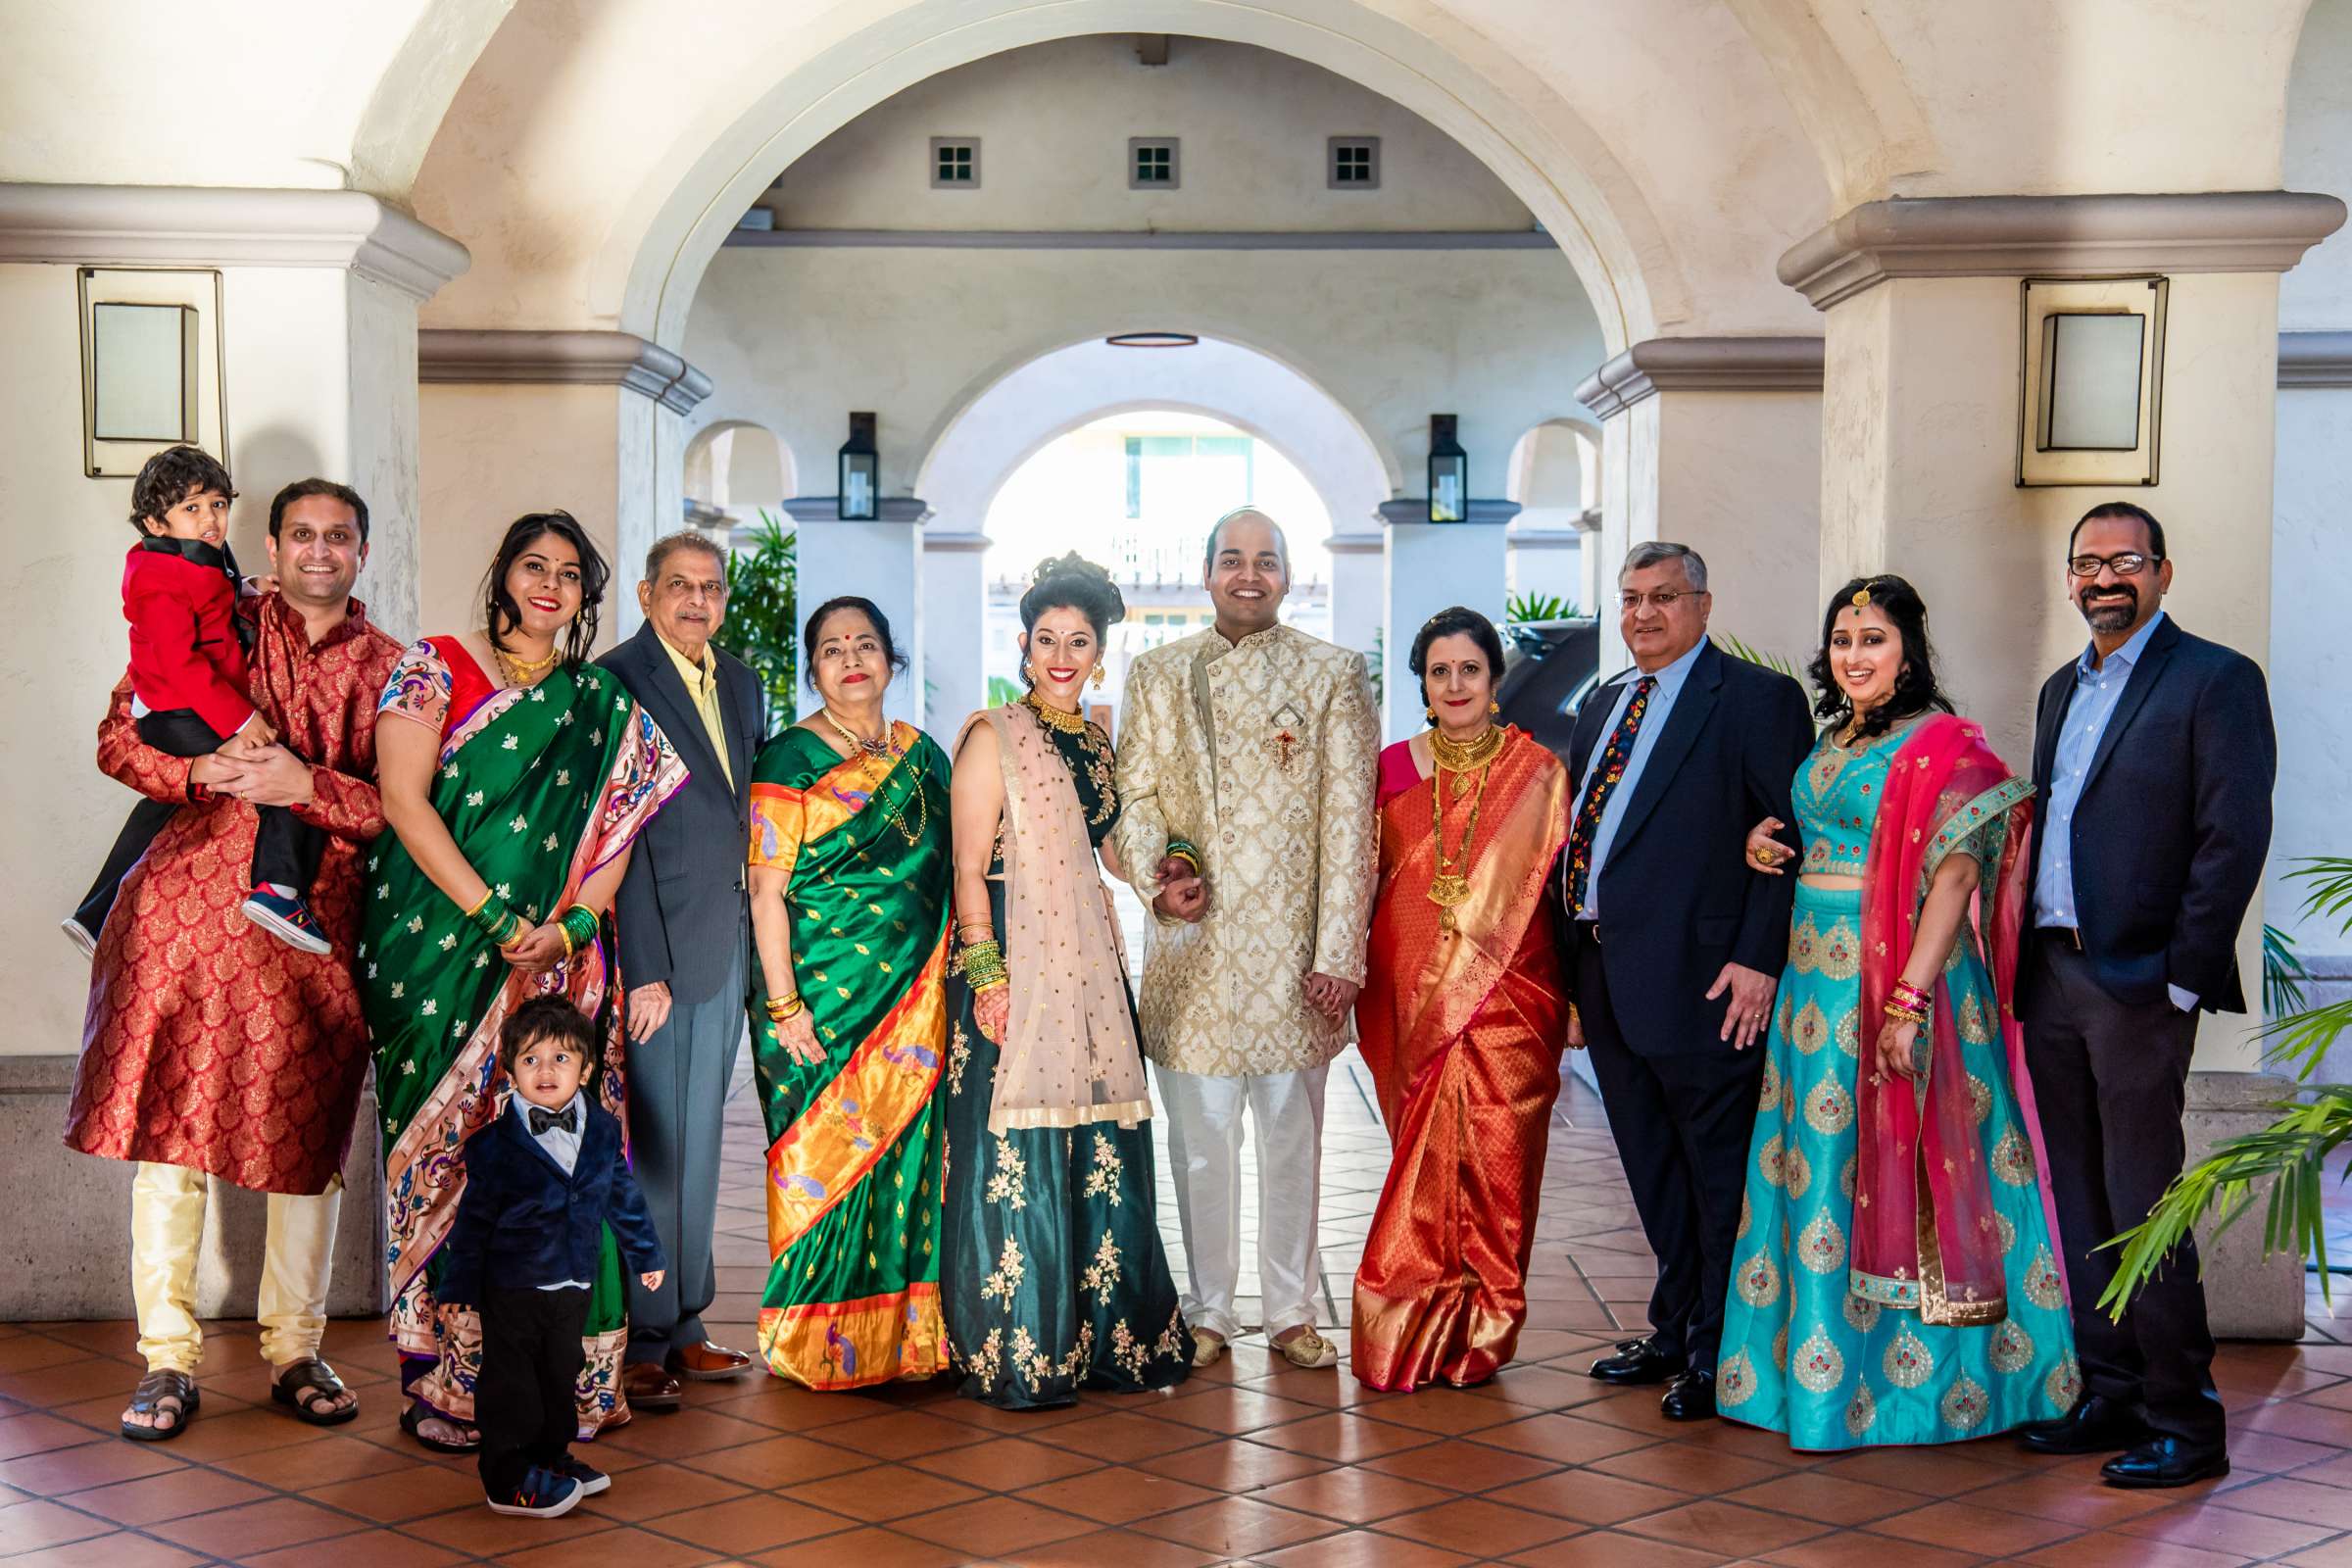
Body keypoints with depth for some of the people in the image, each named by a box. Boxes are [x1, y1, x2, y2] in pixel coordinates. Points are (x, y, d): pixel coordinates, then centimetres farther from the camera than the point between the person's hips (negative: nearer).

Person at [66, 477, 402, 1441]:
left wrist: (307, 786, -14)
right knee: (169, 1122, -2)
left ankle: (295, 1352, 17)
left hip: (319, 920, 1)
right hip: (192, 901, 0)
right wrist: (200, 772, -11)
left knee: (308, 1135, 4)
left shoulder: (390, 669, 11)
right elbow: (118, 739, 7)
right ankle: (167, 1360, 7)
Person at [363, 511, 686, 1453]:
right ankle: (444, 1383, 3)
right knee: (450, 1147, -3)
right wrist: (494, 920, -14)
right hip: (442, 945, -3)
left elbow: (619, 825, 9)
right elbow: (403, 798, -7)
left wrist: (572, 923, -9)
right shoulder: (436, 667, 3)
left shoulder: (601, 704, 13)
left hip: (559, 959, 3)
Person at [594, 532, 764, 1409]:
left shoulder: (741, 682, 13)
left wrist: (752, 929, 8)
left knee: (698, 1139, 14)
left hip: (725, 940, 7)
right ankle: (639, 1343, 9)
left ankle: (682, 1324, 24)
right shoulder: (615, 682, -10)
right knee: (650, 1144, -1)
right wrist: (642, 966, -18)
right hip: (652, 943, -7)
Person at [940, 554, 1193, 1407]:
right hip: (1016, 961, -6)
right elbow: (968, 867, -8)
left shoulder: (1096, 741, 16)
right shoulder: (994, 735, -4)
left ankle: (1104, 1336, 17)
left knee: (1101, 1154, 7)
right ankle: (1016, 1355, 4)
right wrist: (986, 973, -15)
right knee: (1017, 1157, -4)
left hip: (1091, 964, 6)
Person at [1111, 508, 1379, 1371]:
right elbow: (1134, 793, 10)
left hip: (1292, 944, -1)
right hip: (1191, 943, 1)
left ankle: (1291, 1311, 20)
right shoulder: (1157, 673, 11)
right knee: (1200, 1140, 7)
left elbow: (1349, 819, -2)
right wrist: (1154, 872, -12)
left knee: (1293, 1137, 7)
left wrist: (1339, 951, -8)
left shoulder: (1333, 674, 3)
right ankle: (1208, 1312, 20)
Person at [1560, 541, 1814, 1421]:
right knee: (1653, 1171, 17)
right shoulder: (1603, 706, 17)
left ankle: (1720, 1353, 14)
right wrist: (1573, 977, 14)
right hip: (1609, 977, 8)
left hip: (1700, 980, -7)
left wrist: (1758, 960, -19)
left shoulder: (1756, 699, -6)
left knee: (1718, 1171, 2)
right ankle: (1675, 1330, 29)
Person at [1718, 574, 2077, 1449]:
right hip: (1816, 979, 8)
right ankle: (1817, 1366, 20)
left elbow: (1952, 877, -17)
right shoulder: (1830, 744, 15)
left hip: (1894, 980, -8)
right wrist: (1769, 848, 4)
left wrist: (1909, 1000, -24)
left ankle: (1909, 1377, 6)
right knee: (1816, 1170, 11)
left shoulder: (1943, 745, -10)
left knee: (1890, 1172, -4)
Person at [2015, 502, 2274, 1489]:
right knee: (2076, 1199, 11)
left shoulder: (2214, 681, -5)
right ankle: (2109, 1396, 20)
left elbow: (2234, 837, -11)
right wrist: (2024, 960, 10)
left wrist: (2186, 975, -15)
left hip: (2136, 981, -7)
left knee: (2144, 1207, -5)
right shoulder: (2062, 690, 19)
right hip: (2051, 974, 7)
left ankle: (2184, 1422, 4)